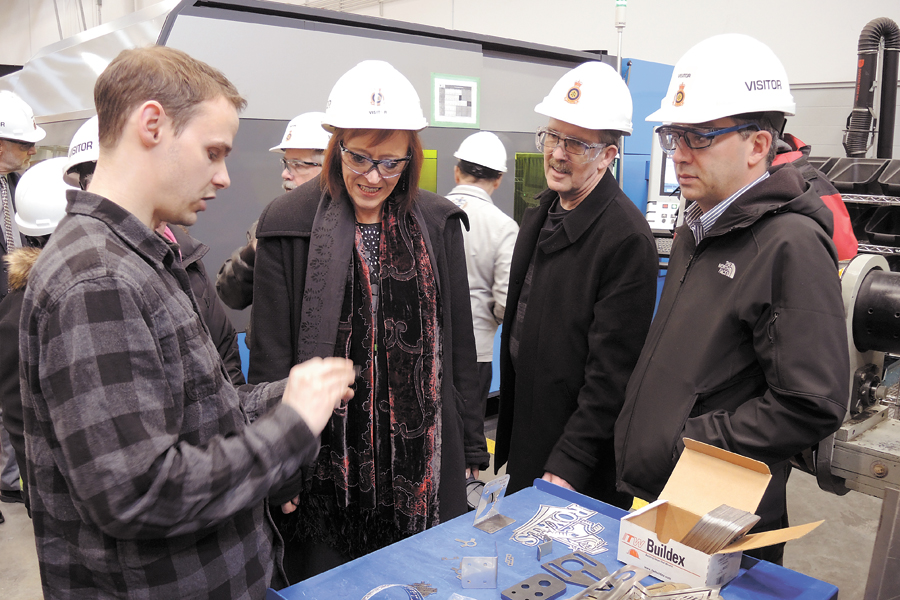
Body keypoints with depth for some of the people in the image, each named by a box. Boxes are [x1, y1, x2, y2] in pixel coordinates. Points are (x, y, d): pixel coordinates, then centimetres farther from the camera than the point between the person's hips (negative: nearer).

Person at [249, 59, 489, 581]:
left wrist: (470, 448, 9)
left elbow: (460, 345, 7)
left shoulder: (439, 223, 3)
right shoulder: (289, 224, -6)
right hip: (329, 460, -2)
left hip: (422, 453, 3)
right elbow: (270, 356, -4)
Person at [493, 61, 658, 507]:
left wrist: (569, 466, -20)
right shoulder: (539, 216, 7)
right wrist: (507, 433, 15)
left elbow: (611, 370, -21)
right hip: (525, 435, 8)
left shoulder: (627, 239, -21)